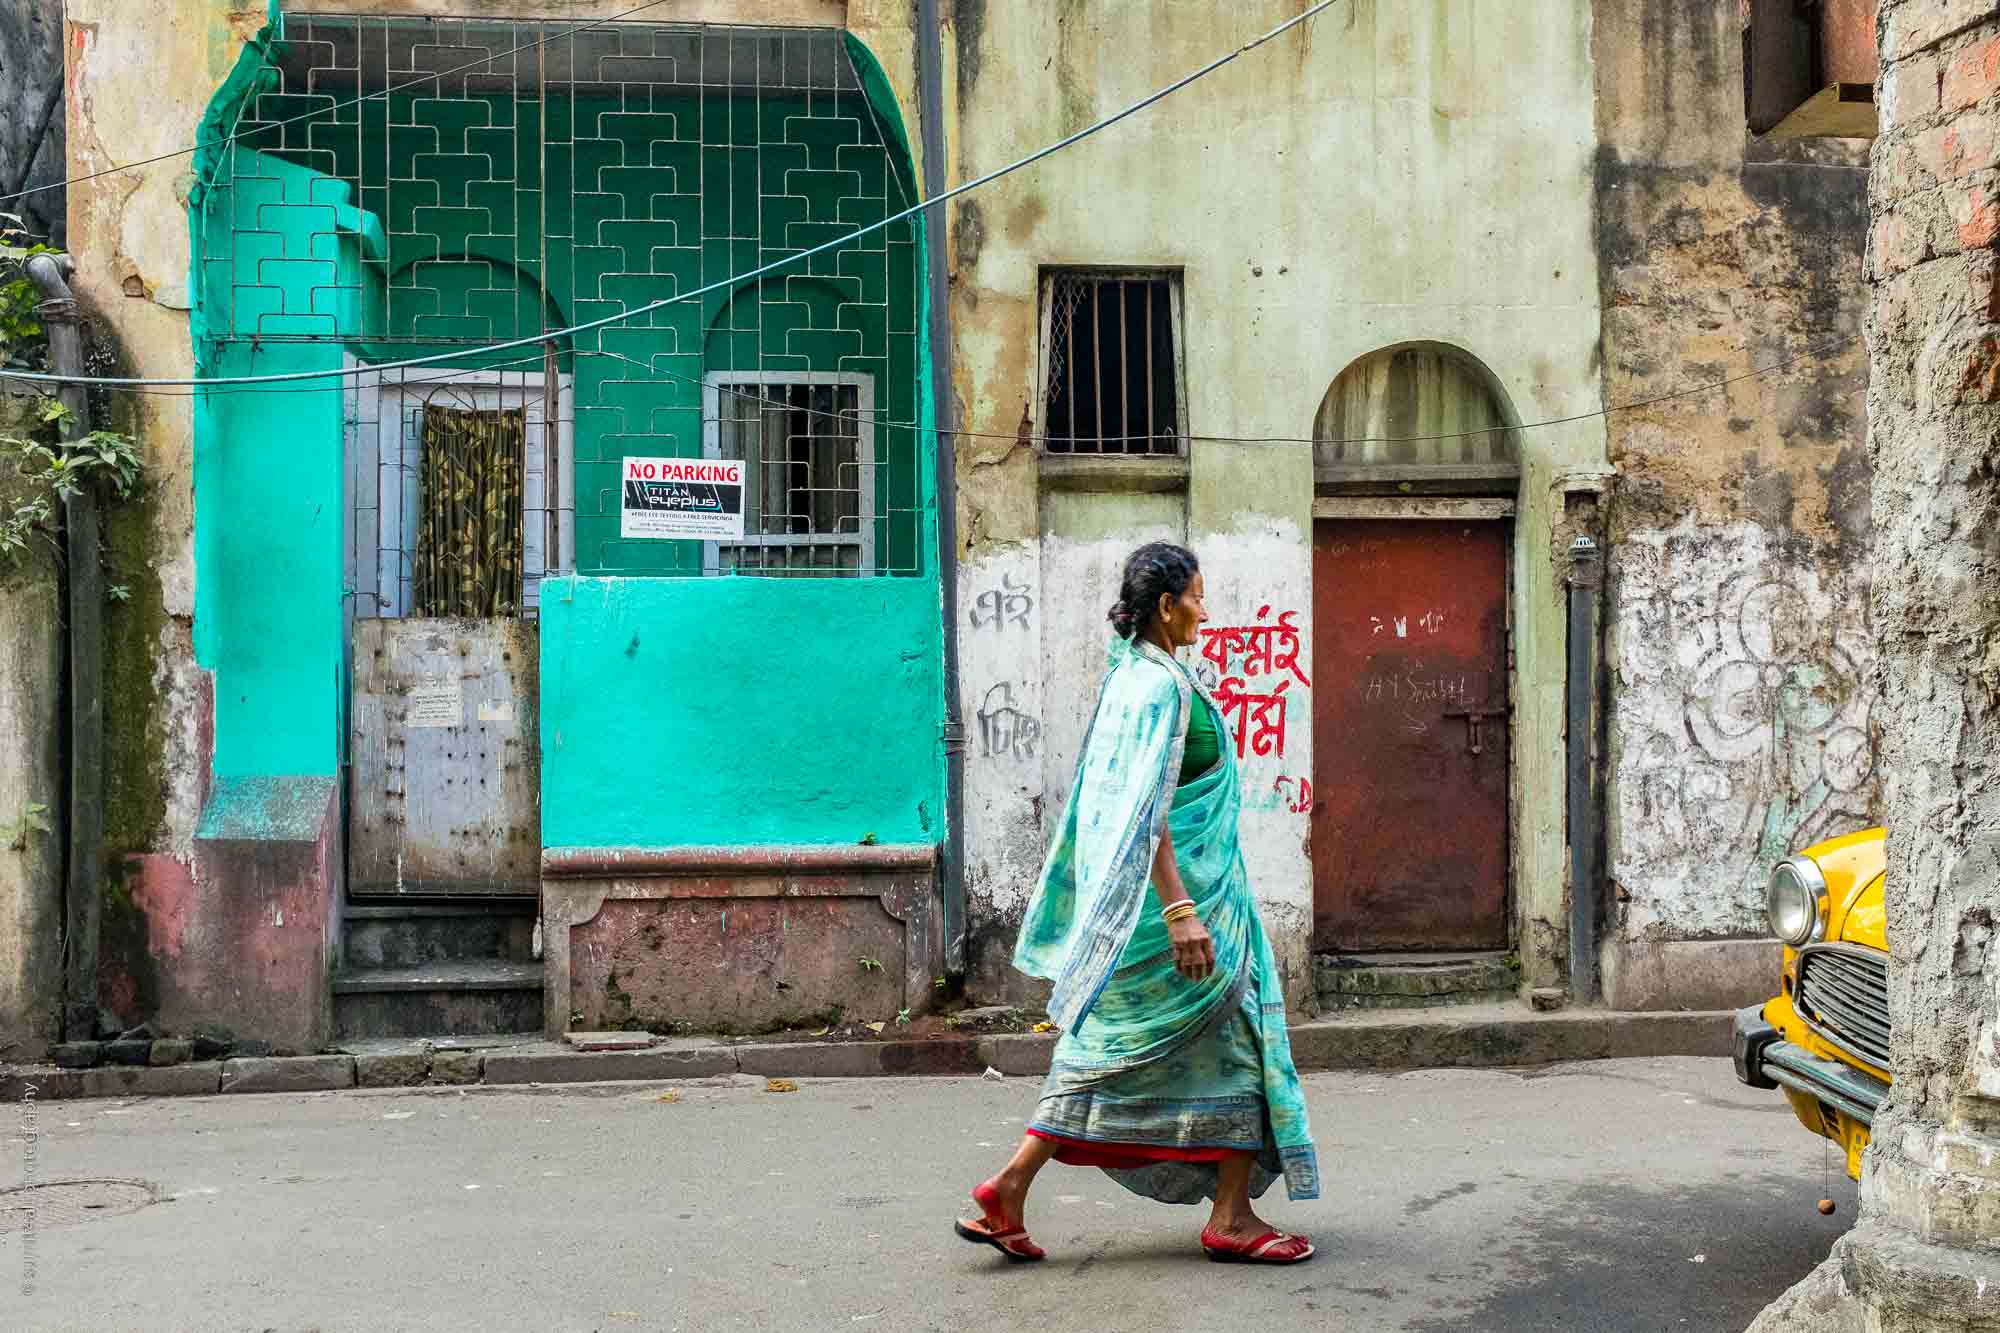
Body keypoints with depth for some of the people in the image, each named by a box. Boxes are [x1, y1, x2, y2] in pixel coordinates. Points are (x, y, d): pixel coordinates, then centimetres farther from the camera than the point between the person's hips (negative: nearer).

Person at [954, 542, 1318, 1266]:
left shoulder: (1126, 676, 13)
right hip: (1175, 884, -10)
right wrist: (1180, 910, -27)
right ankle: (1232, 1218, 11)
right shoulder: (1161, 685, -17)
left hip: (1125, 893, 10)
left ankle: (1010, 1190, 7)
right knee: (1233, 1036, 3)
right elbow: (1147, 810, -24)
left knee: (1109, 1047, 11)